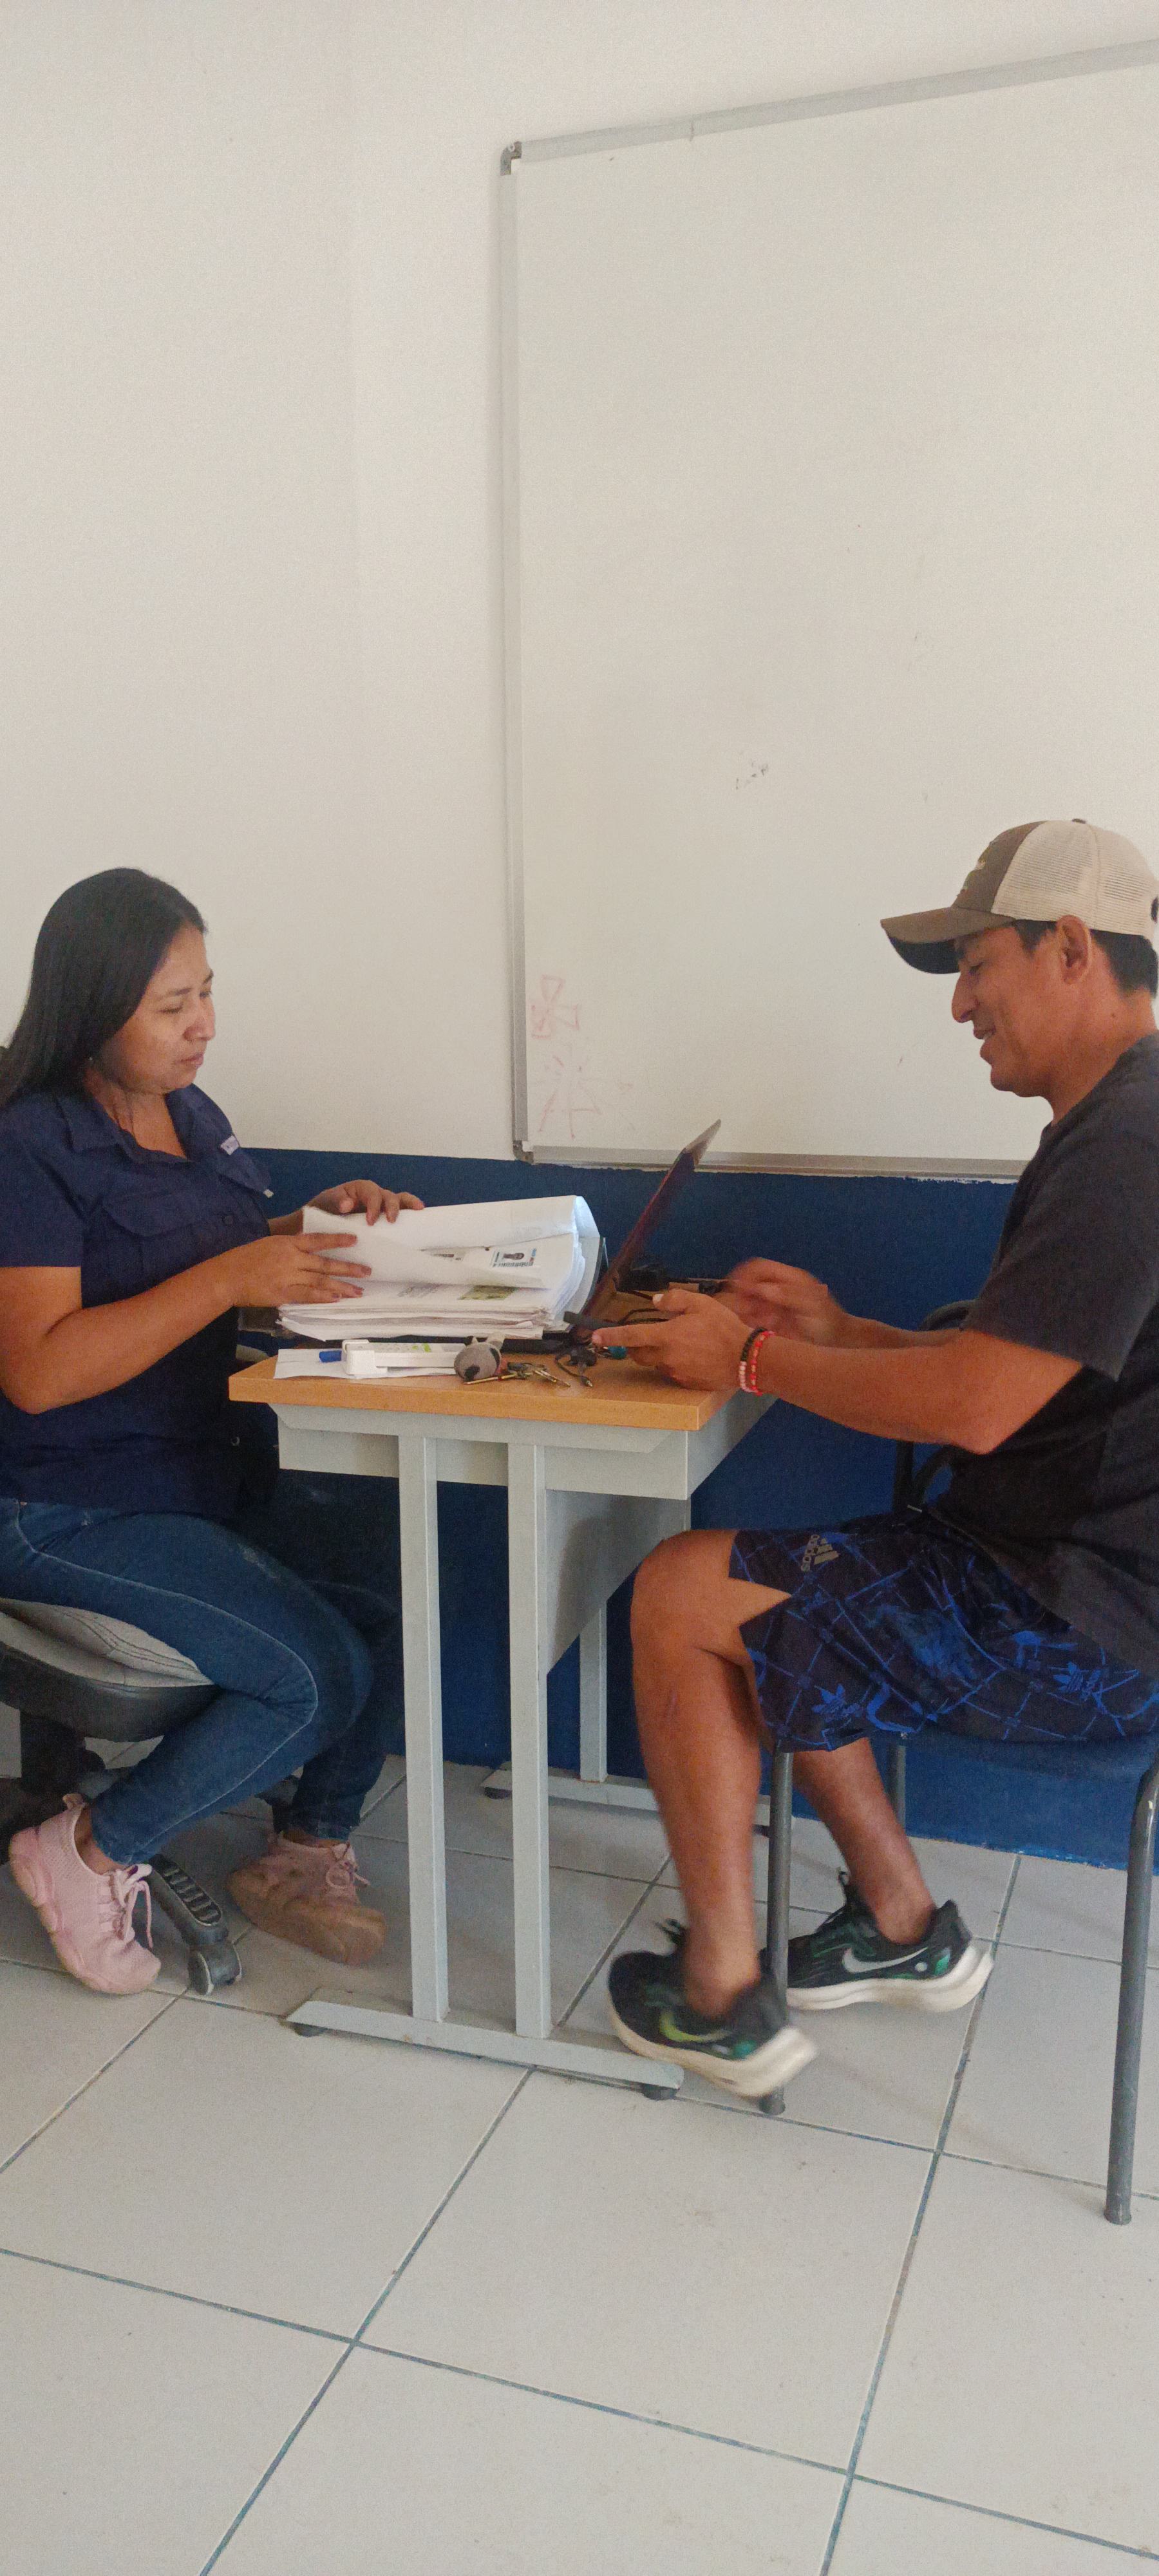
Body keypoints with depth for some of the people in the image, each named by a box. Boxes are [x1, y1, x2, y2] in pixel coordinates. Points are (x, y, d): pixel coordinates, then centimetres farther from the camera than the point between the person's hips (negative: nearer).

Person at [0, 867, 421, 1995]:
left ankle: (304, 1855, 11)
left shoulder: (192, 1117, 9)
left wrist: (312, 1226, 3)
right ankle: (91, 1854, 4)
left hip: (201, 1470, 8)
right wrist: (232, 1279, -29)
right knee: (318, 1674, -18)